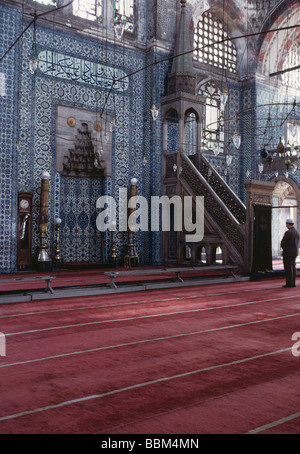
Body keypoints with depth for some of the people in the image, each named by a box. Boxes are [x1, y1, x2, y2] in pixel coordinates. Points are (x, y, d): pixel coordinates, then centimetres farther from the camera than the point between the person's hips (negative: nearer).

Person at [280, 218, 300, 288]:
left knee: (288, 268, -5)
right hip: (294, 252, 9)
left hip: (288, 253, -9)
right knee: (293, 268, 10)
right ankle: (293, 283, 12)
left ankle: (289, 283, -4)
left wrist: (283, 248, 8)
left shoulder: (288, 232, -18)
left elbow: (282, 243, -14)